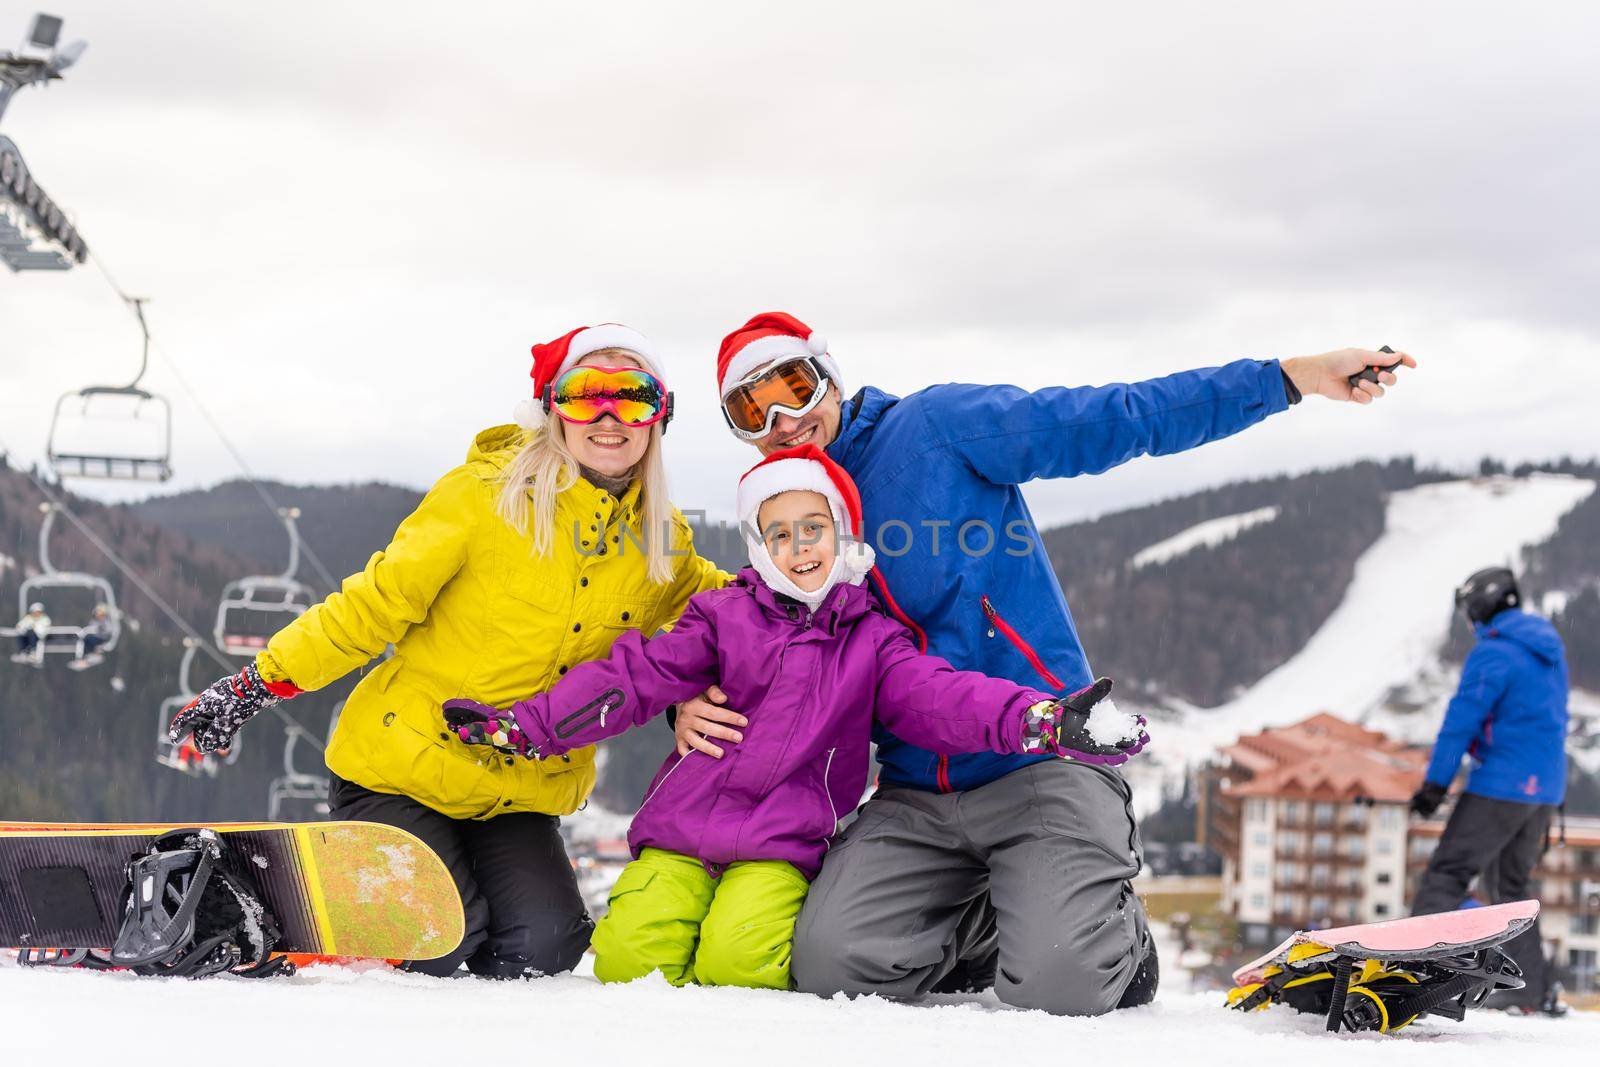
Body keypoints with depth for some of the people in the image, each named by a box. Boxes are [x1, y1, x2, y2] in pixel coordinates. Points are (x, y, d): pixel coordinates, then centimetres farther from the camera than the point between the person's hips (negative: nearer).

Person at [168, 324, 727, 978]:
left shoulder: (662, 544, 2)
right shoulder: (486, 494, -12)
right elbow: (377, 603, -11)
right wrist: (262, 679, -16)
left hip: (518, 794, 4)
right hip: (404, 767, -4)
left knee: (541, 949, -13)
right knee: (437, 942, -16)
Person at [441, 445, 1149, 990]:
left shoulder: (872, 640, 8)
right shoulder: (725, 618, 8)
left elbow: (936, 697, -8)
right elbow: (635, 678, 3)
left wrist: (1042, 720, -27)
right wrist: (525, 727, -7)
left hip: (781, 845, -1)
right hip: (683, 828, 1)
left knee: (736, 960, -26)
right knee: (631, 956, -17)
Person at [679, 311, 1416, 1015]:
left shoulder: (939, 426, -1)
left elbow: (1118, 421, -3)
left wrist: (1290, 377, -9)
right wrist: (698, 710, -2)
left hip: (1043, 761, -4)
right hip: (913, 799, 5)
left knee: (1058, 986, -25)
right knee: (830, 963, -19)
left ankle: (1113, 936, 14)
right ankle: (1006, 928, 10)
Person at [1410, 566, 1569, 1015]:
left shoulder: (1493, 654, -13)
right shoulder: (1550, 650, 15)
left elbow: (1461, 720, -16)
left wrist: (1435, 784, -14)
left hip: (1500, 787, -8)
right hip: (1545, 789, 8)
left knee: (1446, 874, -8)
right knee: (1511, 884, 18)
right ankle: (1531, 990, 15)